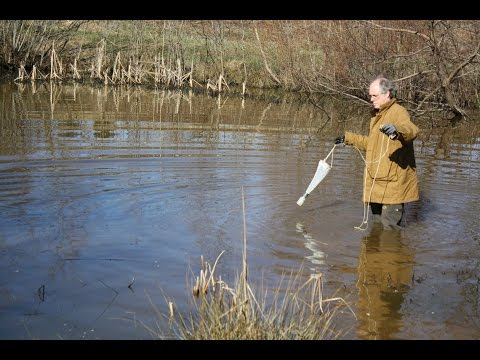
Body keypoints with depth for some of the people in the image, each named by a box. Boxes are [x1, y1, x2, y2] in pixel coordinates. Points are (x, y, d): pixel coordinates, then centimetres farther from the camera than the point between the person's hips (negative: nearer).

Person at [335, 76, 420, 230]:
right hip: (376, 181, 9)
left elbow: (412, 130, -33)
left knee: (390, 226, -7)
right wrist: (349, 138, 34)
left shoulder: (398, 112, -12)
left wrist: (397, 129, -54)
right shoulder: (378, 115, 20)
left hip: (393, 182, -9)